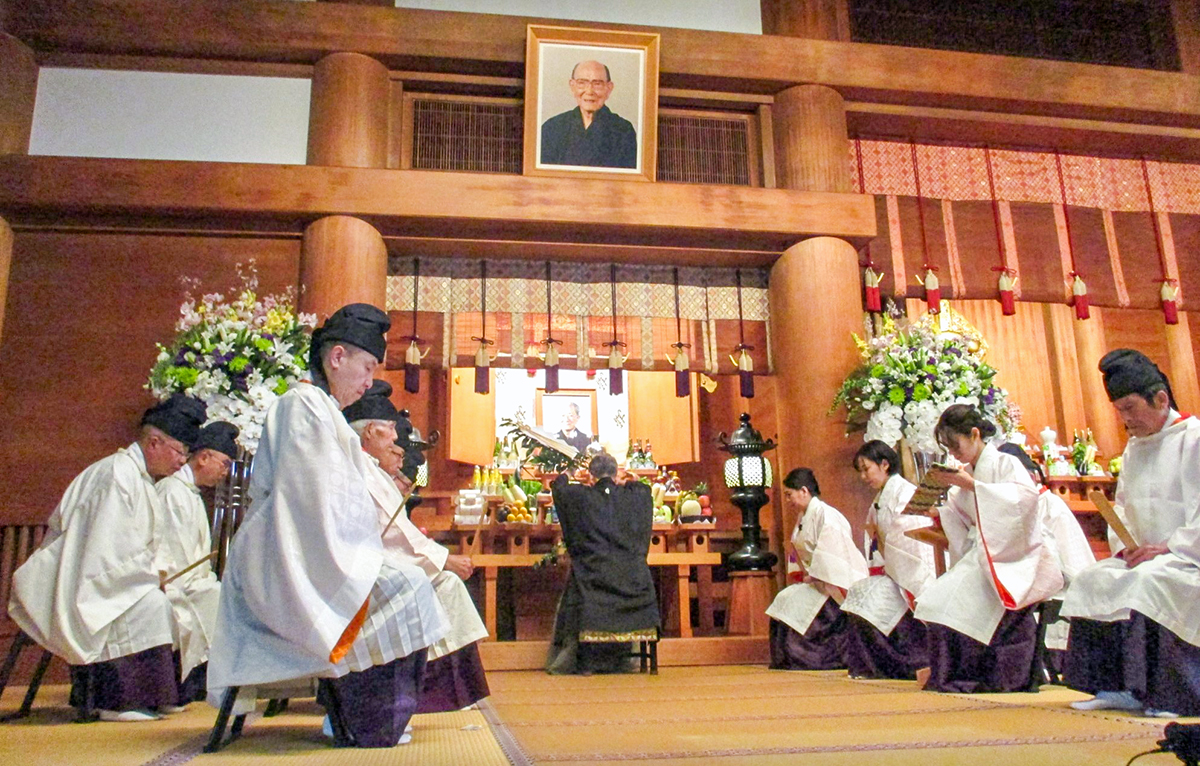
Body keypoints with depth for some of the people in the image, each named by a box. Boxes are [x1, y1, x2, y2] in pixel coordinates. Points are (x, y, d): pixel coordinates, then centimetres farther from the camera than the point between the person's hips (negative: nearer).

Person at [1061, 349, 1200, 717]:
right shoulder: (1133, 448, 15)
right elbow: (1122, 506, 15)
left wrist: (1168, 548, -22)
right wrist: (1125, 545, -3)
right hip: (1146, 555, 8)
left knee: (1148, 581, -33)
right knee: (1091, 581, -7)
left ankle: (1170, 696, -23)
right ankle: (1119, 689, -7)